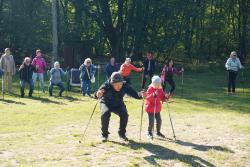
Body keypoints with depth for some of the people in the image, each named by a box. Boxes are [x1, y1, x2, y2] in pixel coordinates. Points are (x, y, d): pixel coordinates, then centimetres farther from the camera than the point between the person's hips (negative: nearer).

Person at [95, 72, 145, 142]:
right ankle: (104, 134, -10)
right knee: (105, 113, -31)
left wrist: (140, 95, -42)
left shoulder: (125, 86, -22)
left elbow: (135, 94, -19)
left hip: (118, 105, 2)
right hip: (106, 104, -2)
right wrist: (98, 95, -67)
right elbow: (98, 95, -42)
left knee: (124, 114, -24)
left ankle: (122, 133, 2)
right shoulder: (106, 86, -29)